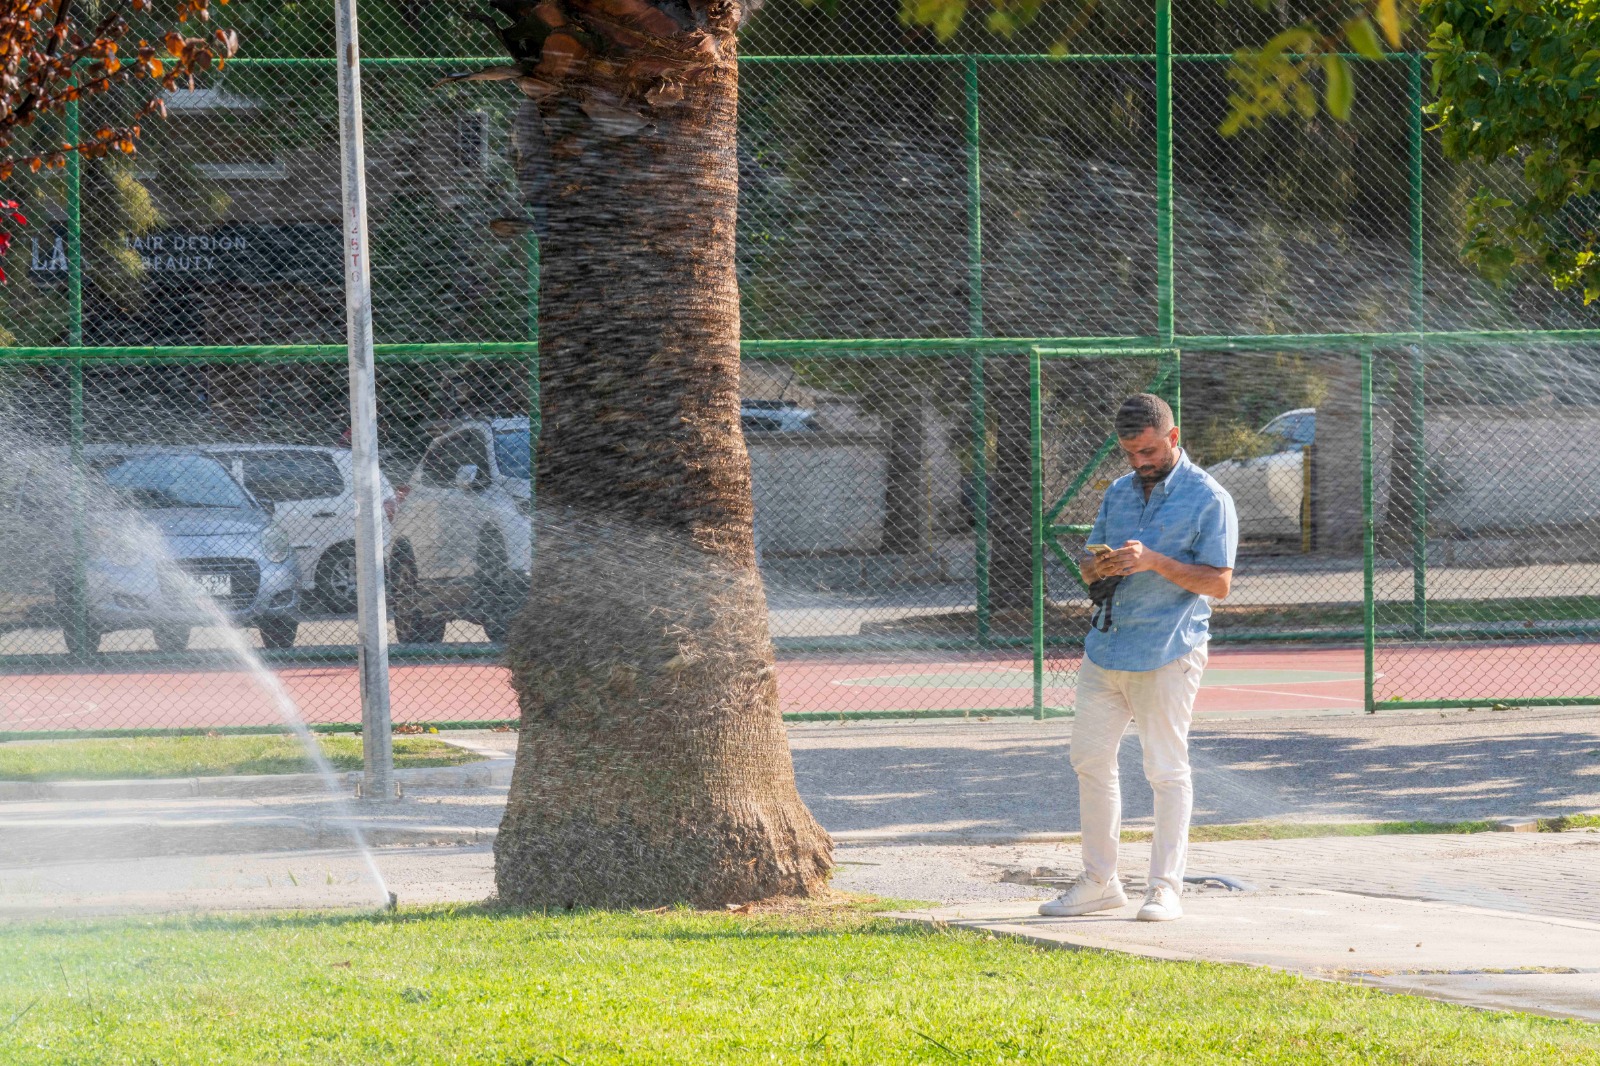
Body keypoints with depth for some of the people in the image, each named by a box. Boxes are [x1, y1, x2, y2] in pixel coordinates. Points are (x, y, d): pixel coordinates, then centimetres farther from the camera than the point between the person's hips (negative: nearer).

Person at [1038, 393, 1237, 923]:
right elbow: (1087, 567, 18)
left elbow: (1219, 582, -11)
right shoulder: (1119, 492, 15)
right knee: (1090, 760, 9)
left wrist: (1155, 562, -22)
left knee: (1166, 770, -4)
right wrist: (1100, 567, -6)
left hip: (1168, 655, -7)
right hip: (1105, 649, 7)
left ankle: (1166, 888, 0)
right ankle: (1099, 881, 17)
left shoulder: (1209, 499, -5)